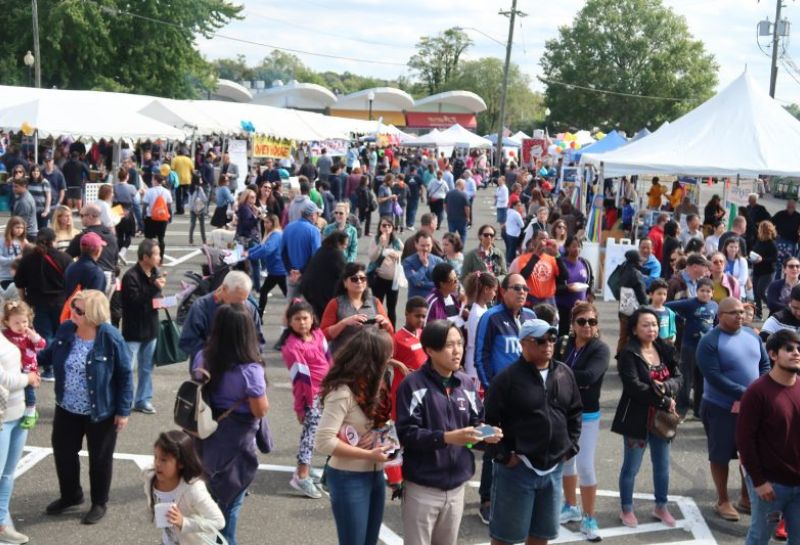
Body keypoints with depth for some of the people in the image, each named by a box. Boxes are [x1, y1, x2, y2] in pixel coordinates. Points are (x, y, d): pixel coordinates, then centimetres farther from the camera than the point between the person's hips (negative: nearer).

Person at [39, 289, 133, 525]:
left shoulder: (110, 338, -23)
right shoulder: (65, 330, -9)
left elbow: (125, 375, -15)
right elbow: (49, 355, 10)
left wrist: (123, 410, -13)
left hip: (100, 411, -5)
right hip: (67, 408, 5)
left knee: (99, 458, 13)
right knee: (63, 452, 18)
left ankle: (99, 504, 33)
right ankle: (70, 495, 43)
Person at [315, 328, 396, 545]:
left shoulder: (369, 385, 5)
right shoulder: (342, 392, -22)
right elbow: (324, 441, -26)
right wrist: (368, 454, -21)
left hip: (375, 475, 8)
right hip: (349, 479, -8)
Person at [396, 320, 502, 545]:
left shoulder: (467, 384, 5)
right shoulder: (413, 385, -13)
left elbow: (475, 422, 11)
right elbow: (407, 433, -19)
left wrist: (485, 434, -11)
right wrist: (447, 437, -29)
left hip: (457, 486, 5)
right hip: (422, 487, -5)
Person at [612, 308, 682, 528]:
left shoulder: (665, 350, 6)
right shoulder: (628, 354, -14)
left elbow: (678, 378, 1)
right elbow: (634, 386, -22)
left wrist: (664, 387, -21)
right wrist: (665, 401, -19)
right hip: (637, 418, -6)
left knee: (662, 465, 16)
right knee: (631, 467, 7)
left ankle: (661, 507, 33)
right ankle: (626, 510, 22)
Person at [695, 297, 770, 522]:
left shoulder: (752, 335, 4)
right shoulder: (709, 342, -16)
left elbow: (765, 365, 8)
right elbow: (714, 378, -22)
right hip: (721, 409, -5)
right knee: (721, 456, 7)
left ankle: (747, 496, 32)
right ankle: (723, 501, 22)